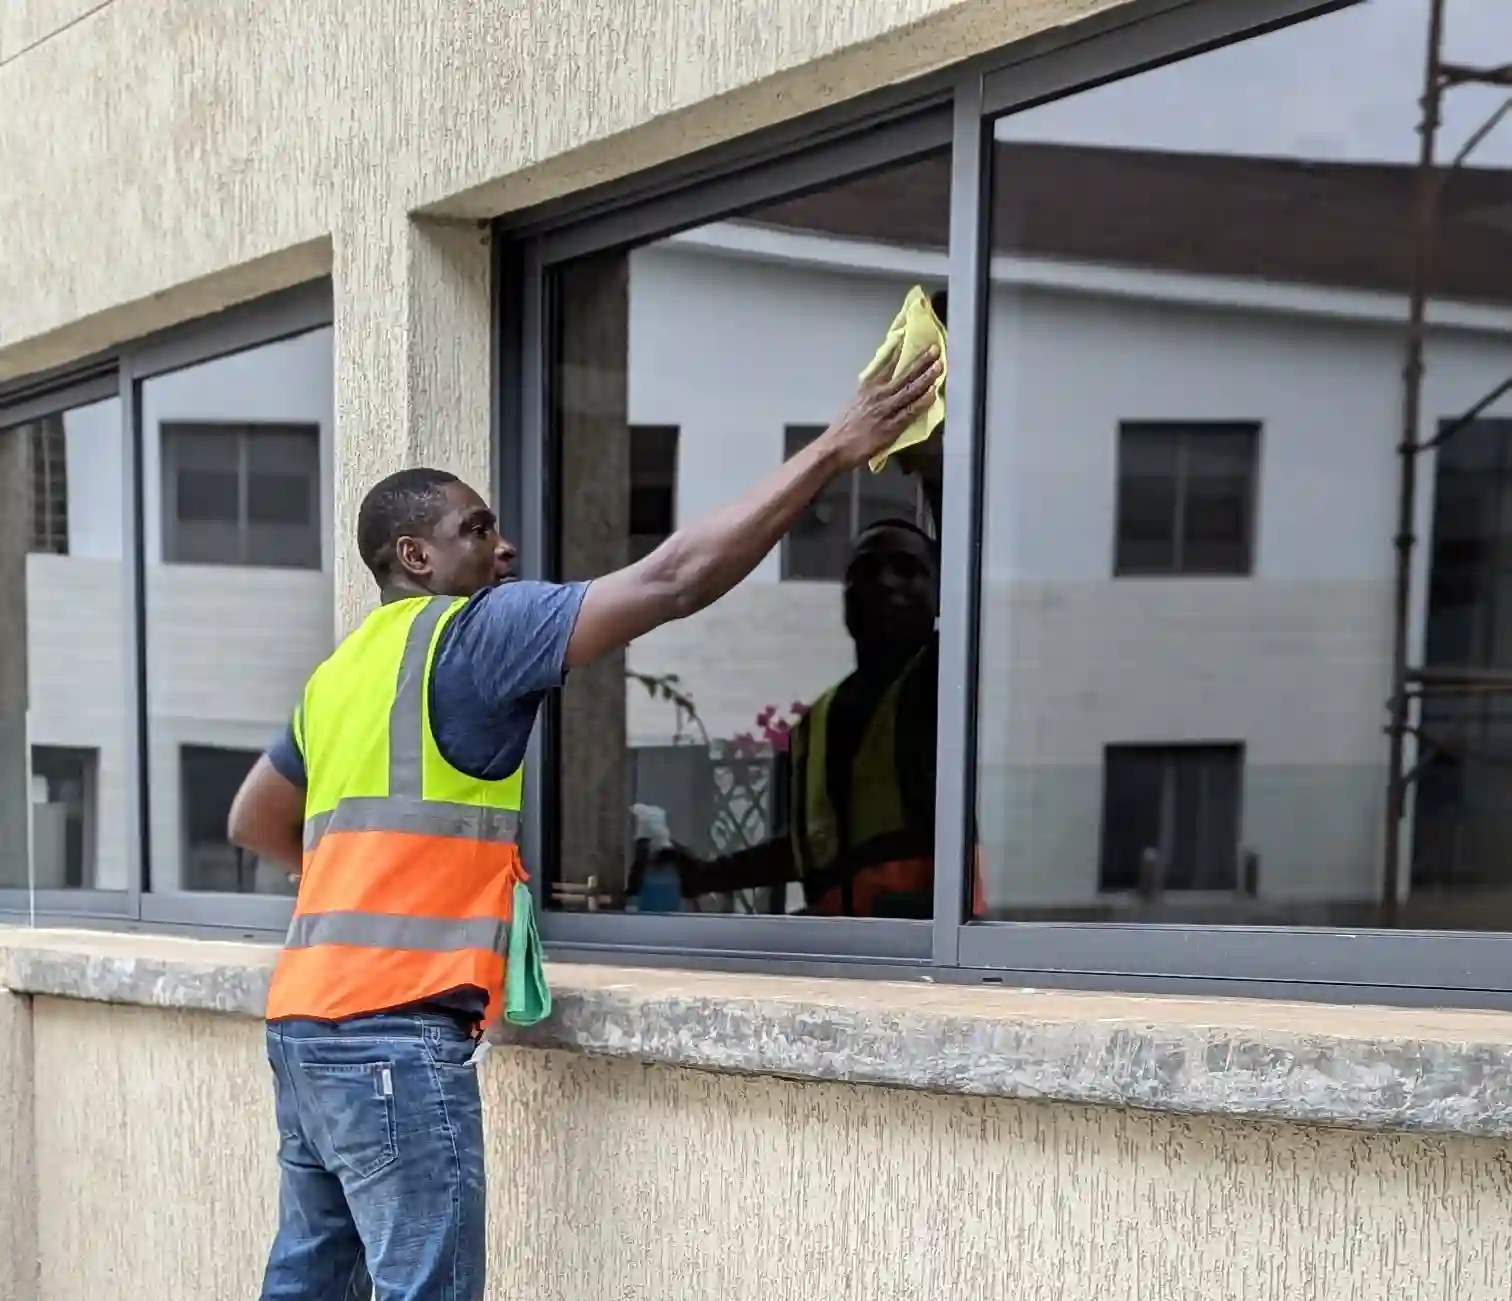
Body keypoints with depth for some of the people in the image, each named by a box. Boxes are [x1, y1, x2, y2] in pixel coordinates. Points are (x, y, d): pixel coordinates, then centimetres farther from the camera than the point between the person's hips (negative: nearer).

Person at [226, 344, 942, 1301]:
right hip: (395, 1033, -9)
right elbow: (674, 581, -15)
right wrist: (832, 452, -12)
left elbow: (254, 824, 29)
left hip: (311, 1024, 9)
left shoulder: (340, 673, 18)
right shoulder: (474, 632, -7)